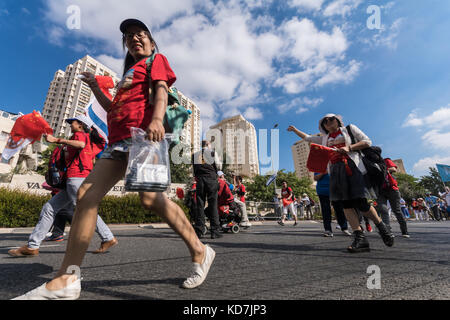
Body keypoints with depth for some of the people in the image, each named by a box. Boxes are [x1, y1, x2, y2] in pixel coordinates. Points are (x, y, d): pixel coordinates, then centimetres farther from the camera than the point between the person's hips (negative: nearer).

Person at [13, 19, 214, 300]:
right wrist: (95, 88, 25)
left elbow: (161, 90, -5)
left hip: (142, 132, -8)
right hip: (119, 139, 9)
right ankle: (67, 280, -1)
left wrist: (157, 119, -24)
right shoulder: (129, 72, 39)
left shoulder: (156, 60, 17)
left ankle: (200, 252, -8)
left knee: (150, 197, -23)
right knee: (86, 194, -5)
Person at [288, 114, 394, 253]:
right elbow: (307, 137, 31)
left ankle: (382, 227, 15)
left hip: (352, 167, -4)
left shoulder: (349, 128, 15)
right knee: (346, 203, -6)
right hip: (336, 170, 4)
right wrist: (294, 129, 29)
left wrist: (349, 148, -7)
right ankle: (360, 238, -6)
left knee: (360, 202, -10)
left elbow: (367, 141, 7)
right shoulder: (325, 138, 25)